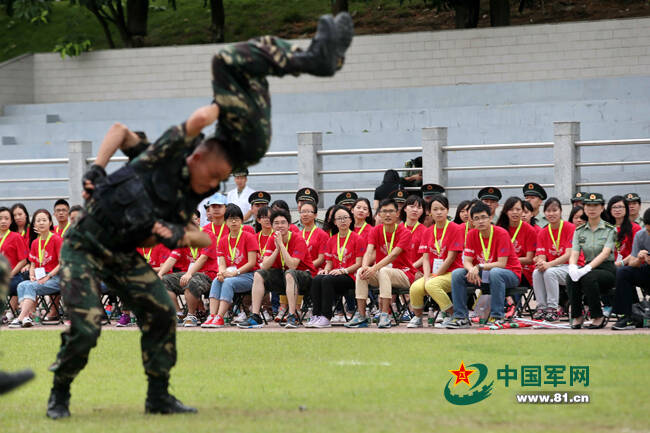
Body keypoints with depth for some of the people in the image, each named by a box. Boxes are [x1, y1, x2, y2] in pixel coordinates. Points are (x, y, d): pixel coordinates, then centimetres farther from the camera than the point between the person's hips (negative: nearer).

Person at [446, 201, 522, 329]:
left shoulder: (501, 233, -18)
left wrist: (479, 267, -30)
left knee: (495, 273, -39)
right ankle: (461, 317, -12)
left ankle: (496, 317, -32)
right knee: (457, 274, -14)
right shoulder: (472, 234, -1)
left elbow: (501, 264, -22)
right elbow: (466, 261, -4)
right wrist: (472, 270, -27)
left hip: (510, 273, -5)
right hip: (483, 275, 5)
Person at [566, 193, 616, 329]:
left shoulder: (610, 230, -2)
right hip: (588, 269, 3)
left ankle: (598, 317, -20)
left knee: (588, 277, -35)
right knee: (571, 277, -30)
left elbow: (605, 253, -17)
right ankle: (577, 316, -17)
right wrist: (573, 267, -26)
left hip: (607, 270, -3)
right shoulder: (579, 231, 10)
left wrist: (587, 268, -32)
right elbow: (574, 253, -1)